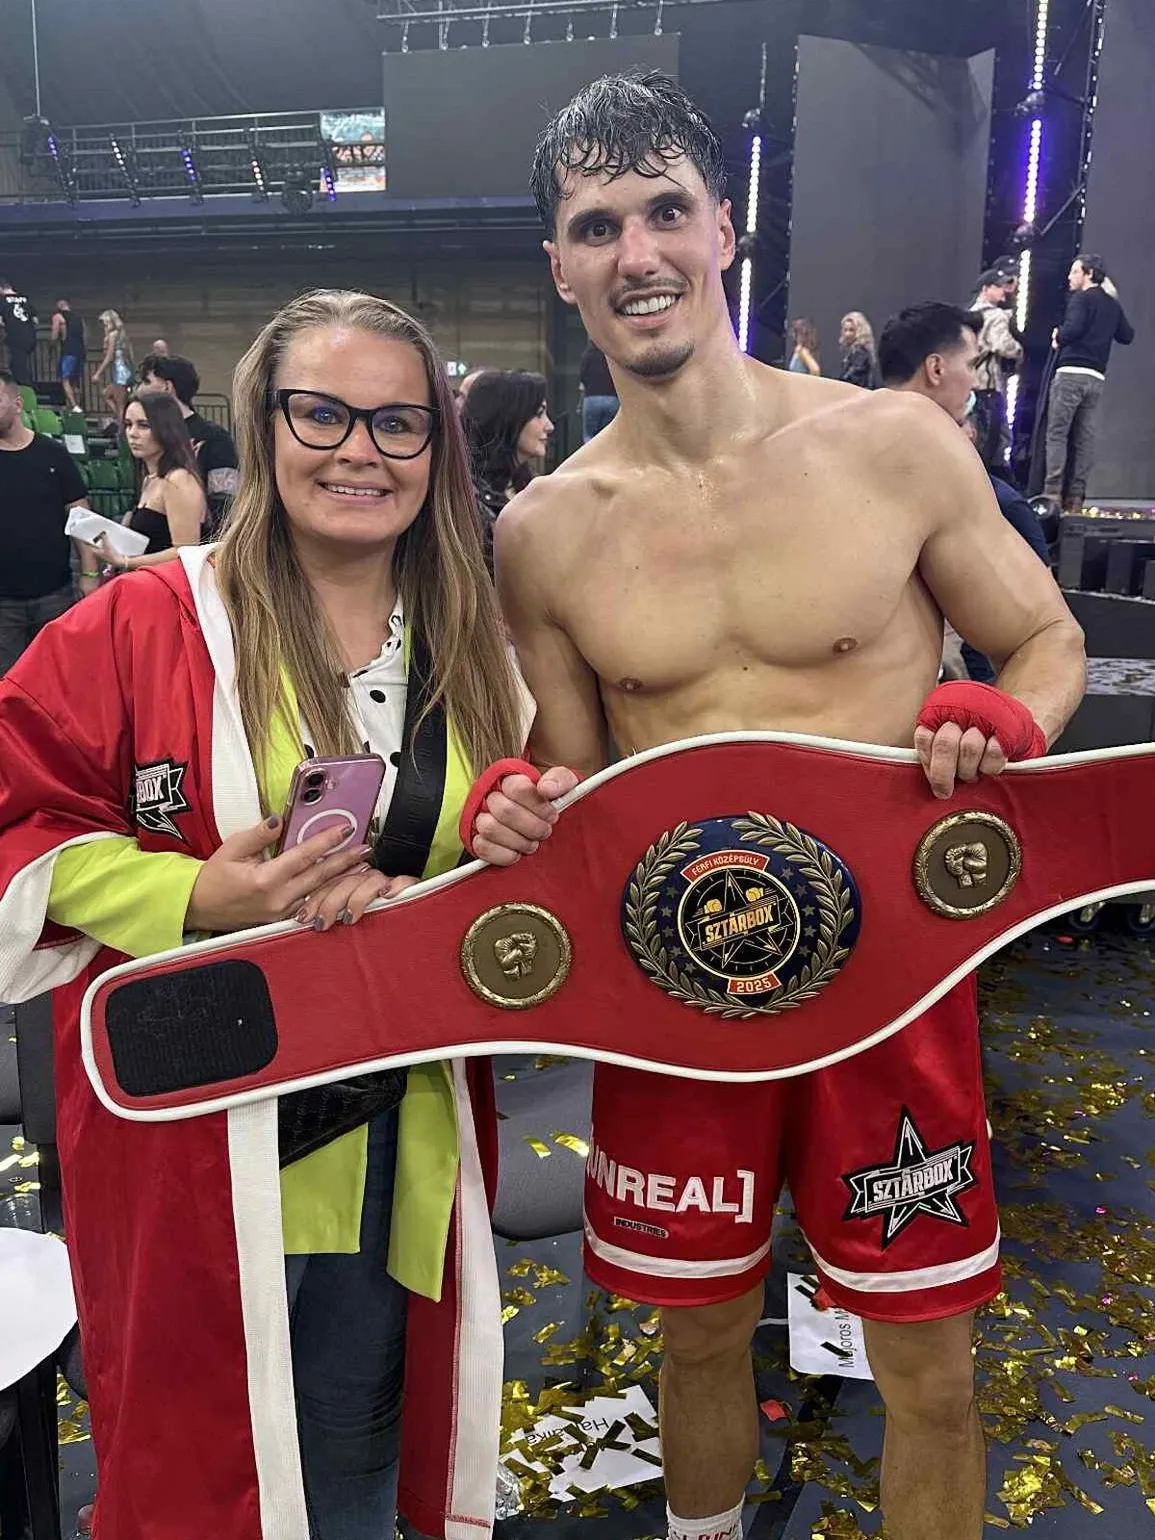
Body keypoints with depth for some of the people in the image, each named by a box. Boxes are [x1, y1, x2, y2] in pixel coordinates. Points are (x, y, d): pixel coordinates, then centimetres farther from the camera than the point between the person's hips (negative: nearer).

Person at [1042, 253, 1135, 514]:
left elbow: (1073, 328, -18)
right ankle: (1074, 497, 2)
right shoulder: (1113, 304, 17)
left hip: (1072, 372, -7)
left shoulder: (1081, 298, -4)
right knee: (1084, 437, 5)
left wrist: (1058, 338, 1)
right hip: (1097, 377, 7)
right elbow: (1127, 336, 20)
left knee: (1057, 433, -5)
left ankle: (1053, 493, -13)